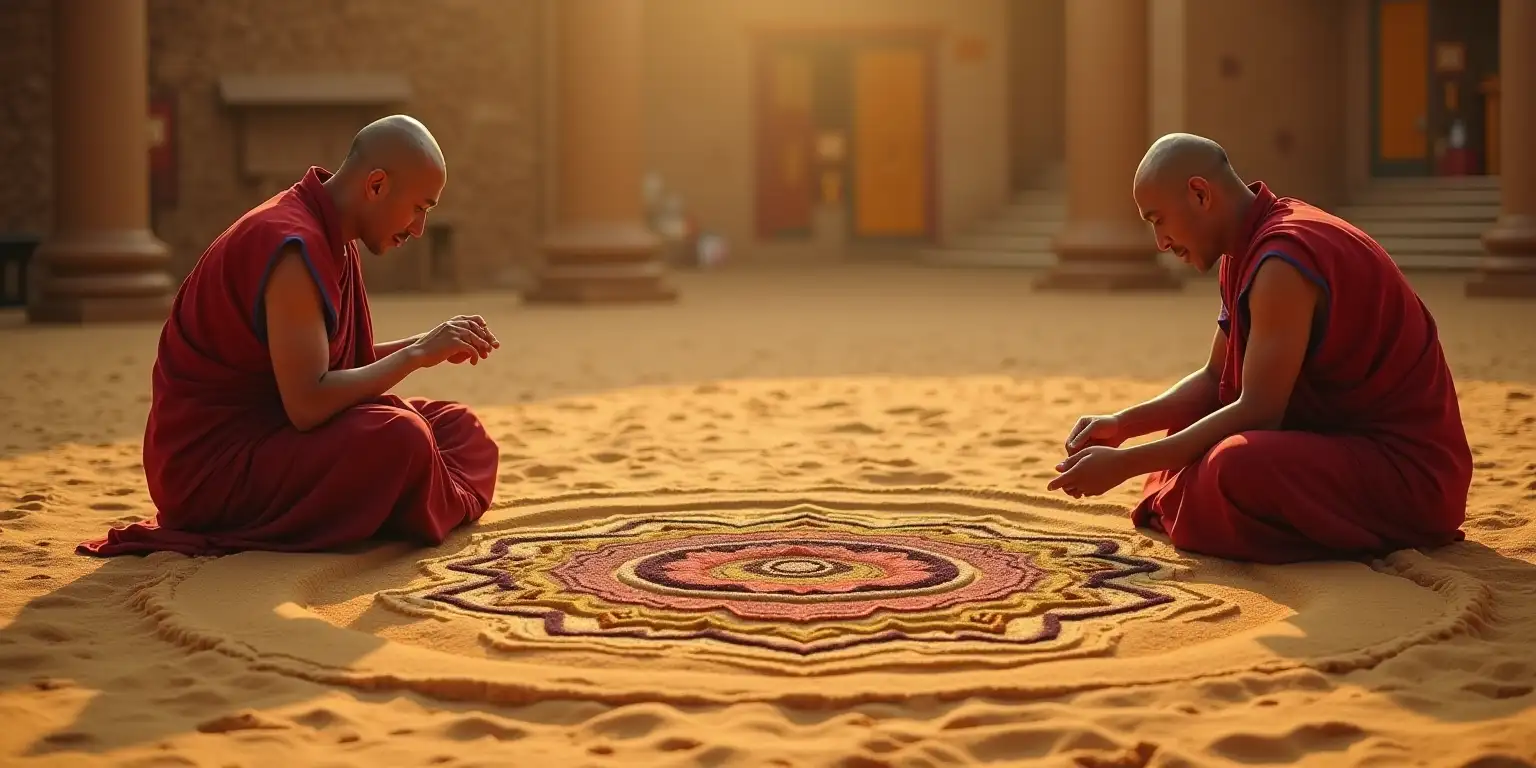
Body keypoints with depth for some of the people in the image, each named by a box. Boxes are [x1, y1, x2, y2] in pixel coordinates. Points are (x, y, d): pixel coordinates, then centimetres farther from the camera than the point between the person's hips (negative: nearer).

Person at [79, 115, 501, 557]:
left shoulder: (330, 238, 8)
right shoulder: (293, 248, -22)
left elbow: (341, 365, 15)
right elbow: (308, 404, -27)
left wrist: (427, 345, 5)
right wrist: (419, 354, -18)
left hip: (270, 429, 10)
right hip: (210, 459, -10)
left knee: (458, 428, 3)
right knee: (398, 439, -30)